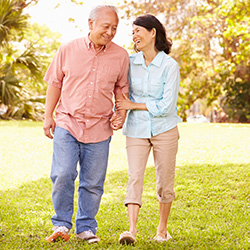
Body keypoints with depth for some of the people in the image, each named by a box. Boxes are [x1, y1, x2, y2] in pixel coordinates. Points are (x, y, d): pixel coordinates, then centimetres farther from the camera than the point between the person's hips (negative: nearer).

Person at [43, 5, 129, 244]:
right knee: (62, 175, -12)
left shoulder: (121, 56, 2)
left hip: (99, 128, 1)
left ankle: (86, 228, 21)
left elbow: (121, 88, 15)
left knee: (92, 183, 5)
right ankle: (61, 225, 4)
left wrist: (121, 113, -1)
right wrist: (48, 116, 5)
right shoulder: (68, 49, -1)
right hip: (67, 123, -1)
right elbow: (55, 83, 8)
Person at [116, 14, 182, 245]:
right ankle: (132, 231, -19)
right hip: (136, 130, 2)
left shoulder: (170, 66, -10)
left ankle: (162, 229, 23)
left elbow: (166, 106, -15)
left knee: (165, 181, 6)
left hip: (164, 130, -2)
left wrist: (133, 105, -11)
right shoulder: (130, 62, 2)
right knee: (135, 178, -12)